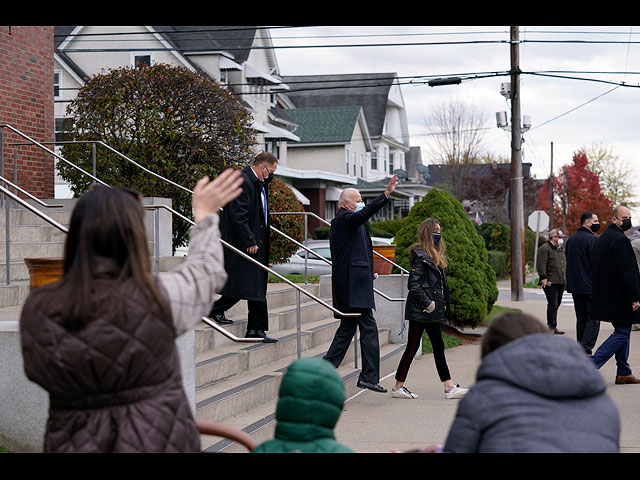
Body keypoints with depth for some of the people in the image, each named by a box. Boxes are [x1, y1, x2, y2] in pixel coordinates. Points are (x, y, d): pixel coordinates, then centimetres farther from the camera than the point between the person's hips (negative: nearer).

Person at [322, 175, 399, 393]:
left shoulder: (340, 222, 22)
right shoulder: (344, 219, -9)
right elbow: (365, 213, -28)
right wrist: (386, 194, -35)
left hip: (348, 286, 11)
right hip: (353, 286, -11)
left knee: (347, 328, 13)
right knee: (369, 328, -8)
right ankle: (369, 377, -7)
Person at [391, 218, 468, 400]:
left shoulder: (435, 256, 16)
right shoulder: (420, 256, -14)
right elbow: (413, 284, -19)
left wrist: (442, 306, 13)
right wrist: (427, 303, -18)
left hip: (431, 311, 10)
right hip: (419, 310, -10)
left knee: (438, 347, 7)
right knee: (413, 346, -3)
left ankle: (449, 387, 8)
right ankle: (398, 387, 5)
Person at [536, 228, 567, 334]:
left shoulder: (561, 249, 22)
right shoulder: (544, 248, -7)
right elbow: (541, 264, -14)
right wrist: (543, 277, -21)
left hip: (560, 282, 8)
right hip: (550, 282, -8)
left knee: (556, 305, 10)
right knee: (552, 305, -12)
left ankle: (551, 326, 16)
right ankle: (552, 327, -12)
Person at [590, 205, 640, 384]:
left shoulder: (601, 239, 14)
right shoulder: (620, 240, -17)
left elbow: (596, 269, 18)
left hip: (606, 295, 10)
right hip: (619, 297, -10)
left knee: (622, 331, 15)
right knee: (622, 333, -5)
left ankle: (623, 373, 18)